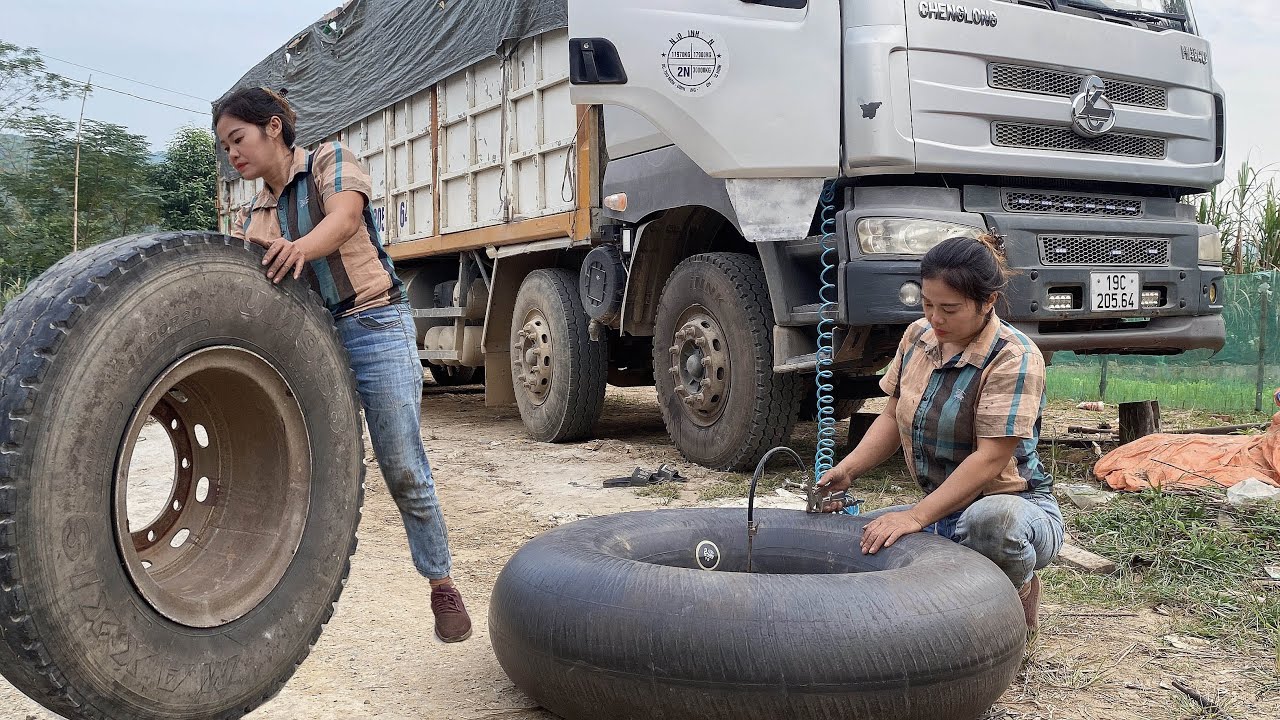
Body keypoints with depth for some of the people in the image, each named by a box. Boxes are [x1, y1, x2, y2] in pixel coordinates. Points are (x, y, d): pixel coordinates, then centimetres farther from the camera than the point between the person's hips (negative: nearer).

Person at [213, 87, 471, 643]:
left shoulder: (330, 161, 2)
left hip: (374, 326, -5)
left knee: (404, 471, -4)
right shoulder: (252, 219, 17)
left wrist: (301, 247, -41)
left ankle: (442, 585, 11)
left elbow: (344, 217, -20)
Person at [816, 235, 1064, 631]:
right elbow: (894, 416, 10)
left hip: (1017, 505, -6)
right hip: (942, 507, 6)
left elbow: (991, 458, -25)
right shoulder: (918, 337, 3)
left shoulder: (1015, 358, -20)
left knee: (989, 519, -41)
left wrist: (916, 517, -29)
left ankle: (1017, 594, -4)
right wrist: (846, 470, -6)